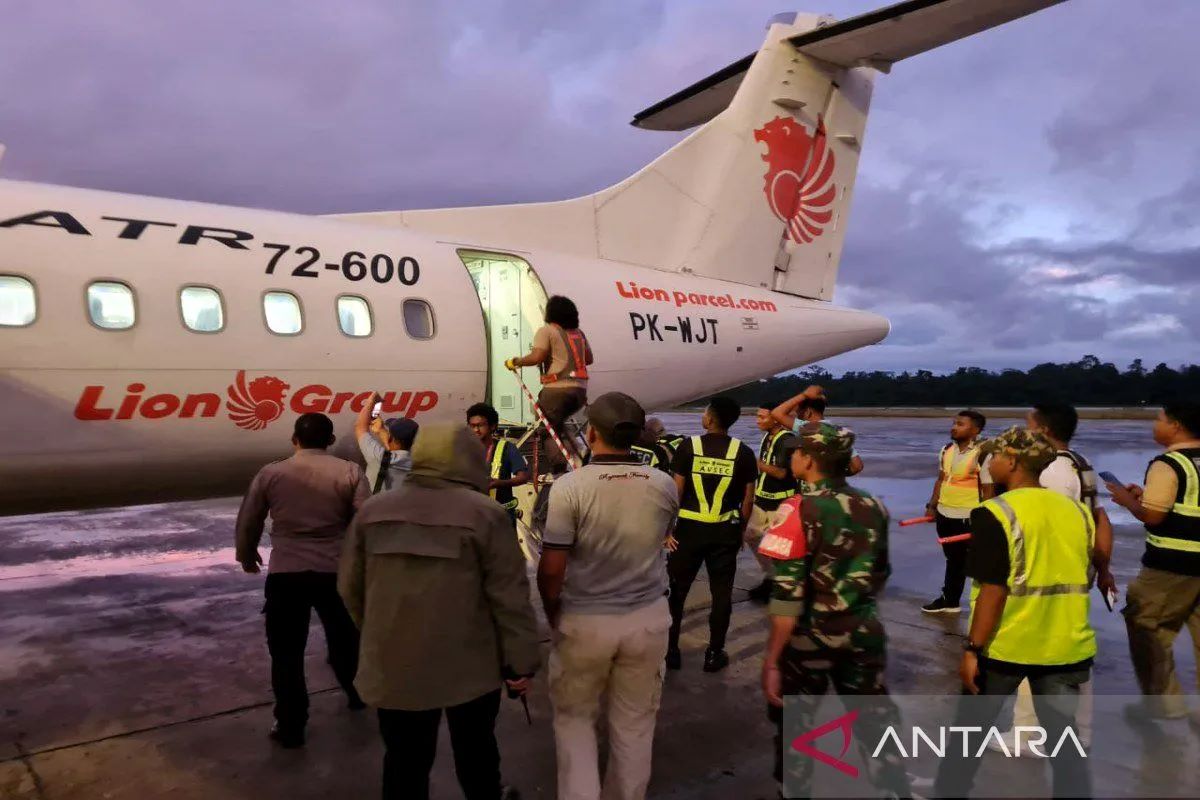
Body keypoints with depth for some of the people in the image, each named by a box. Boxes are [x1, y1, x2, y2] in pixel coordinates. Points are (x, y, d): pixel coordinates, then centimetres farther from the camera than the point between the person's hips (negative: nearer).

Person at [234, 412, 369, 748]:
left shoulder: (270, 473, 2)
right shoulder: (350, 472, -3)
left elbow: (247, 523, 9)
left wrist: (246, 556, 28)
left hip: (285, 573, -1)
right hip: (336, 571, 1)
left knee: (286, 653, 11)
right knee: (344, 640, 23)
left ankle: (290, 727, 17)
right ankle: (356, 694, 44)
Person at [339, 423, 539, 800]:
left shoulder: (372, 510, 1)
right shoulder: (485, 513, -12)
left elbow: (350, 587, 9)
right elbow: (510, 598, -12)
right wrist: (520, 662, -3)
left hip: (393, 663, 3)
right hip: (468, 665, -2)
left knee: (405, 759, 14)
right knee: (475, 749, 19)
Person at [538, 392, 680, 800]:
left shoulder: (569, 486, -19)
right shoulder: (665, 485, -7)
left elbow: (551, 569, -16)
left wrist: (553, 614, 1)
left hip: (584, 621, -3)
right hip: (648, 617, 3)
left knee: (574, 717, 18)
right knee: (635, 721, 18)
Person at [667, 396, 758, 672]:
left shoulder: (688, 446, -7)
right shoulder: (743, 452, -2)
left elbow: (676, 492, -7)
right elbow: (748, 499, 1)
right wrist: (741, 530, 14)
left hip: (689, 527, -1)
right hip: (726, 531, 1)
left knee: (676, 590, 12)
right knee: (722, 593, 11)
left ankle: (670, 650, 19)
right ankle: (714, 654, 18)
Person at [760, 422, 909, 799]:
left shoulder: (799, 509, -17)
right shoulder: (873, 506, 1)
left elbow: (789, 593, -20)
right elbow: (880, 574, 13)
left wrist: (772, 660, -16)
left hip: (810, 635, -5)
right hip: (864, 631, 5)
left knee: (795, 721, 14)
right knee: (876, 719, 18)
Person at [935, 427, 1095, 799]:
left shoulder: (997, 513, -15)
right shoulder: (1079, 511, 3)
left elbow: (994, 589, -19)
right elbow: (1084, 576, 13)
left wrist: (972, 649, -14)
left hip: (1005, 644, -5)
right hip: (1066, 645, 5)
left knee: (968, 733, 14)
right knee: (1064, 738, 15)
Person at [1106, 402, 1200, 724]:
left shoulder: (1167, 463, -15)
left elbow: (1152, 515, -16)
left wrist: (1127, 500, 1)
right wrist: (1146, 494, 16)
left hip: (1172, 563, -8)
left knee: (1146, 627, 7)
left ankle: (1163, 701, 13)